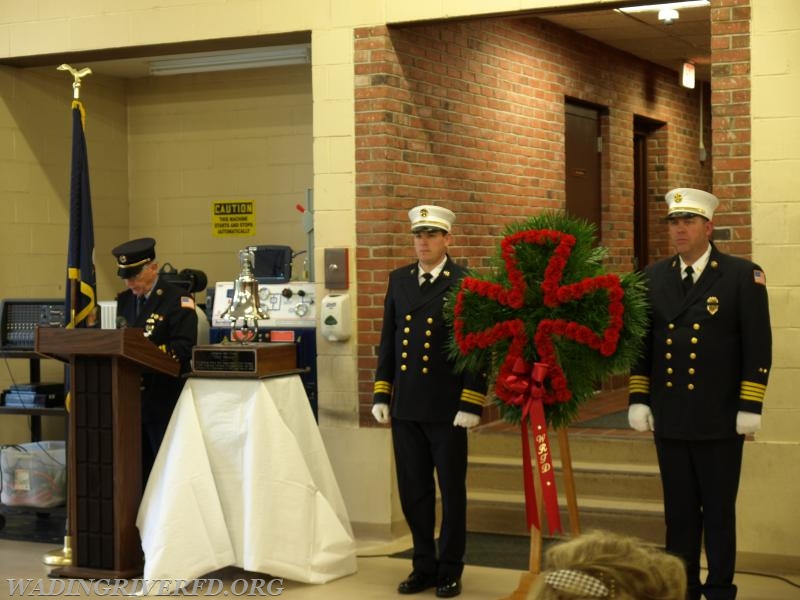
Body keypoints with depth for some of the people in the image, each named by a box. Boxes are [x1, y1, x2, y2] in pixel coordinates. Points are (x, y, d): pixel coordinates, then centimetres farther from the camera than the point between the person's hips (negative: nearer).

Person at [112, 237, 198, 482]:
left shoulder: (177, 300, -6)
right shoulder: (124, 300, 15)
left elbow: (182, 349, -15)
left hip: (165, 400, -6)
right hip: (132, 397, 6)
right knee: (138, 468, 9)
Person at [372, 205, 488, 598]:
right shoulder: (398, 280, 9)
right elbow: (387, 341, 12)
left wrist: (471, 405, -13)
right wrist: (381, 394, 8)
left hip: (447, 408, -4)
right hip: (405, 407, 5)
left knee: (451, 490, 7)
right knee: (413, 491, 10)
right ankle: (423, 566, 23)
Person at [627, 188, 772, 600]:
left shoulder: (743, 275, -5)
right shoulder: (654, 277, 8)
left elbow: (758, 347, -7)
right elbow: (642, 342, 11)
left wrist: (750, 407, -10)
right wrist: (638, 399, 6)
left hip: (720, 420, -4)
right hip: (670, 419, 4)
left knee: (719, 511, 5)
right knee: (679, 512, 11)